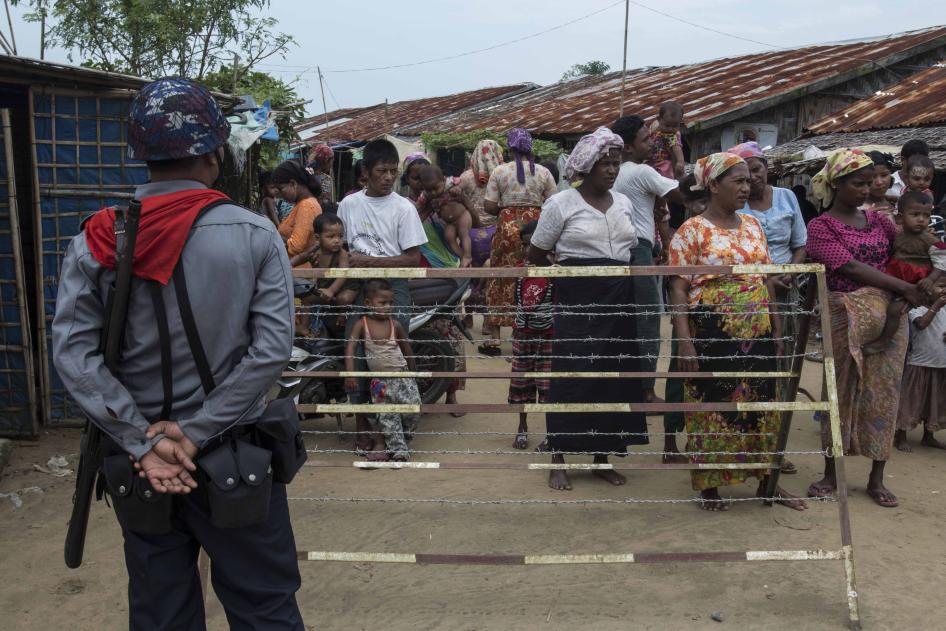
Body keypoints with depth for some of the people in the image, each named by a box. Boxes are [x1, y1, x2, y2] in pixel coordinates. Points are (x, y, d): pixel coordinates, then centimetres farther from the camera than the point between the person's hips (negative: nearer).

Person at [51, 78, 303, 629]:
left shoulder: (95, 242, -5)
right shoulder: (254, 236, -11)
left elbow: (72, 354, -11)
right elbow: (272, 348, -17)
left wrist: (143, 442, -11)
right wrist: (196, 432, -14)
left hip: (136, 461, 3)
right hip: (233, 457, -2)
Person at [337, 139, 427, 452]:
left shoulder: (403, 208, -1)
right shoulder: (349, 204, 7)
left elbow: (412, 258, -4)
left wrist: (369, 261, -11)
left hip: (393, 288, -2)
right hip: (358, 288, 2)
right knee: (357, 356, 2)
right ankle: (362, 428, 15)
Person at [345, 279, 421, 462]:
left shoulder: (396, 325, -4)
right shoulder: (362, 324, -7)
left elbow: (407, 350, 8)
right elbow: (351, 347, -14)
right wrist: (350, 372, -25)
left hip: (401, 375, 1)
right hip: (380, 380, -1)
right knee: (387, 416, -4)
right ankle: (399, 450, 7)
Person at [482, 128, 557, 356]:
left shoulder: (499, 171, -1)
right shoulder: (543, 172, 2)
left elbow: (489, 206, -3)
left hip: (508, 227, -1)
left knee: (501, 280, 6)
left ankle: (494, 336, 8)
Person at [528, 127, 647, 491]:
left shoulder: (623, 203, 11)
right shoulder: (561, 204, -5)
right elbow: (536, 256, 1)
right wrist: (568, 272, 6)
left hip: (618, 300, 5)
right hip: (577, 300, -5)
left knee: (615, 376, 6)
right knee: (572, 376, -4)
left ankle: (603, 459, 19)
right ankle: (558, 461, 9)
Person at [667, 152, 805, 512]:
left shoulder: (753, 226, 11)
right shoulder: (692, 230, -7)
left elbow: (767, 280, 15)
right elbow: (678, 288, -10)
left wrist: (777, 330, 12)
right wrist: (684, 341, -16)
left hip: (757, 333, 6)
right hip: (711, 334, -5)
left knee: (762, 404, 11)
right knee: (711, 406, 2)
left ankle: (766, 481, 25)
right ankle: (709, 485, 18)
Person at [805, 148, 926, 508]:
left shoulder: (878, 220, 12)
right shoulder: (821, 227, -4)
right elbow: (850, 268, -15)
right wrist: (904, 288, -17)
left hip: (888, 316, 4)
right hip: (846, 316, -4)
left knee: (884, 393, 5)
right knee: (842, 392, 2)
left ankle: (877, 478, 16)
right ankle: (831, 475, 15)